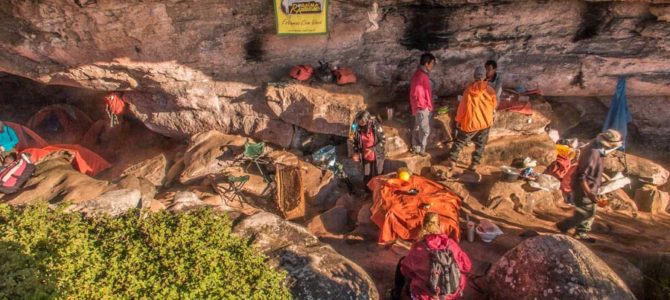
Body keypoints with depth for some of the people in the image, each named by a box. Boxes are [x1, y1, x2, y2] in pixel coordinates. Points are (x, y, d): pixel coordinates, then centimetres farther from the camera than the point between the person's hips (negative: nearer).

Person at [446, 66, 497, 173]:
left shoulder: (469, 89, -11)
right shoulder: (490, 91, -8)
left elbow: (462, 106, -7)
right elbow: (493, 105, 7)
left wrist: (458, 120, 3)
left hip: (470, 122, -1)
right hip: (485, 122, 1)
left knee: (459, 141, 14)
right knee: (480, 145, 15)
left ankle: (452, 161, 15)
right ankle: (474, 165, 20)